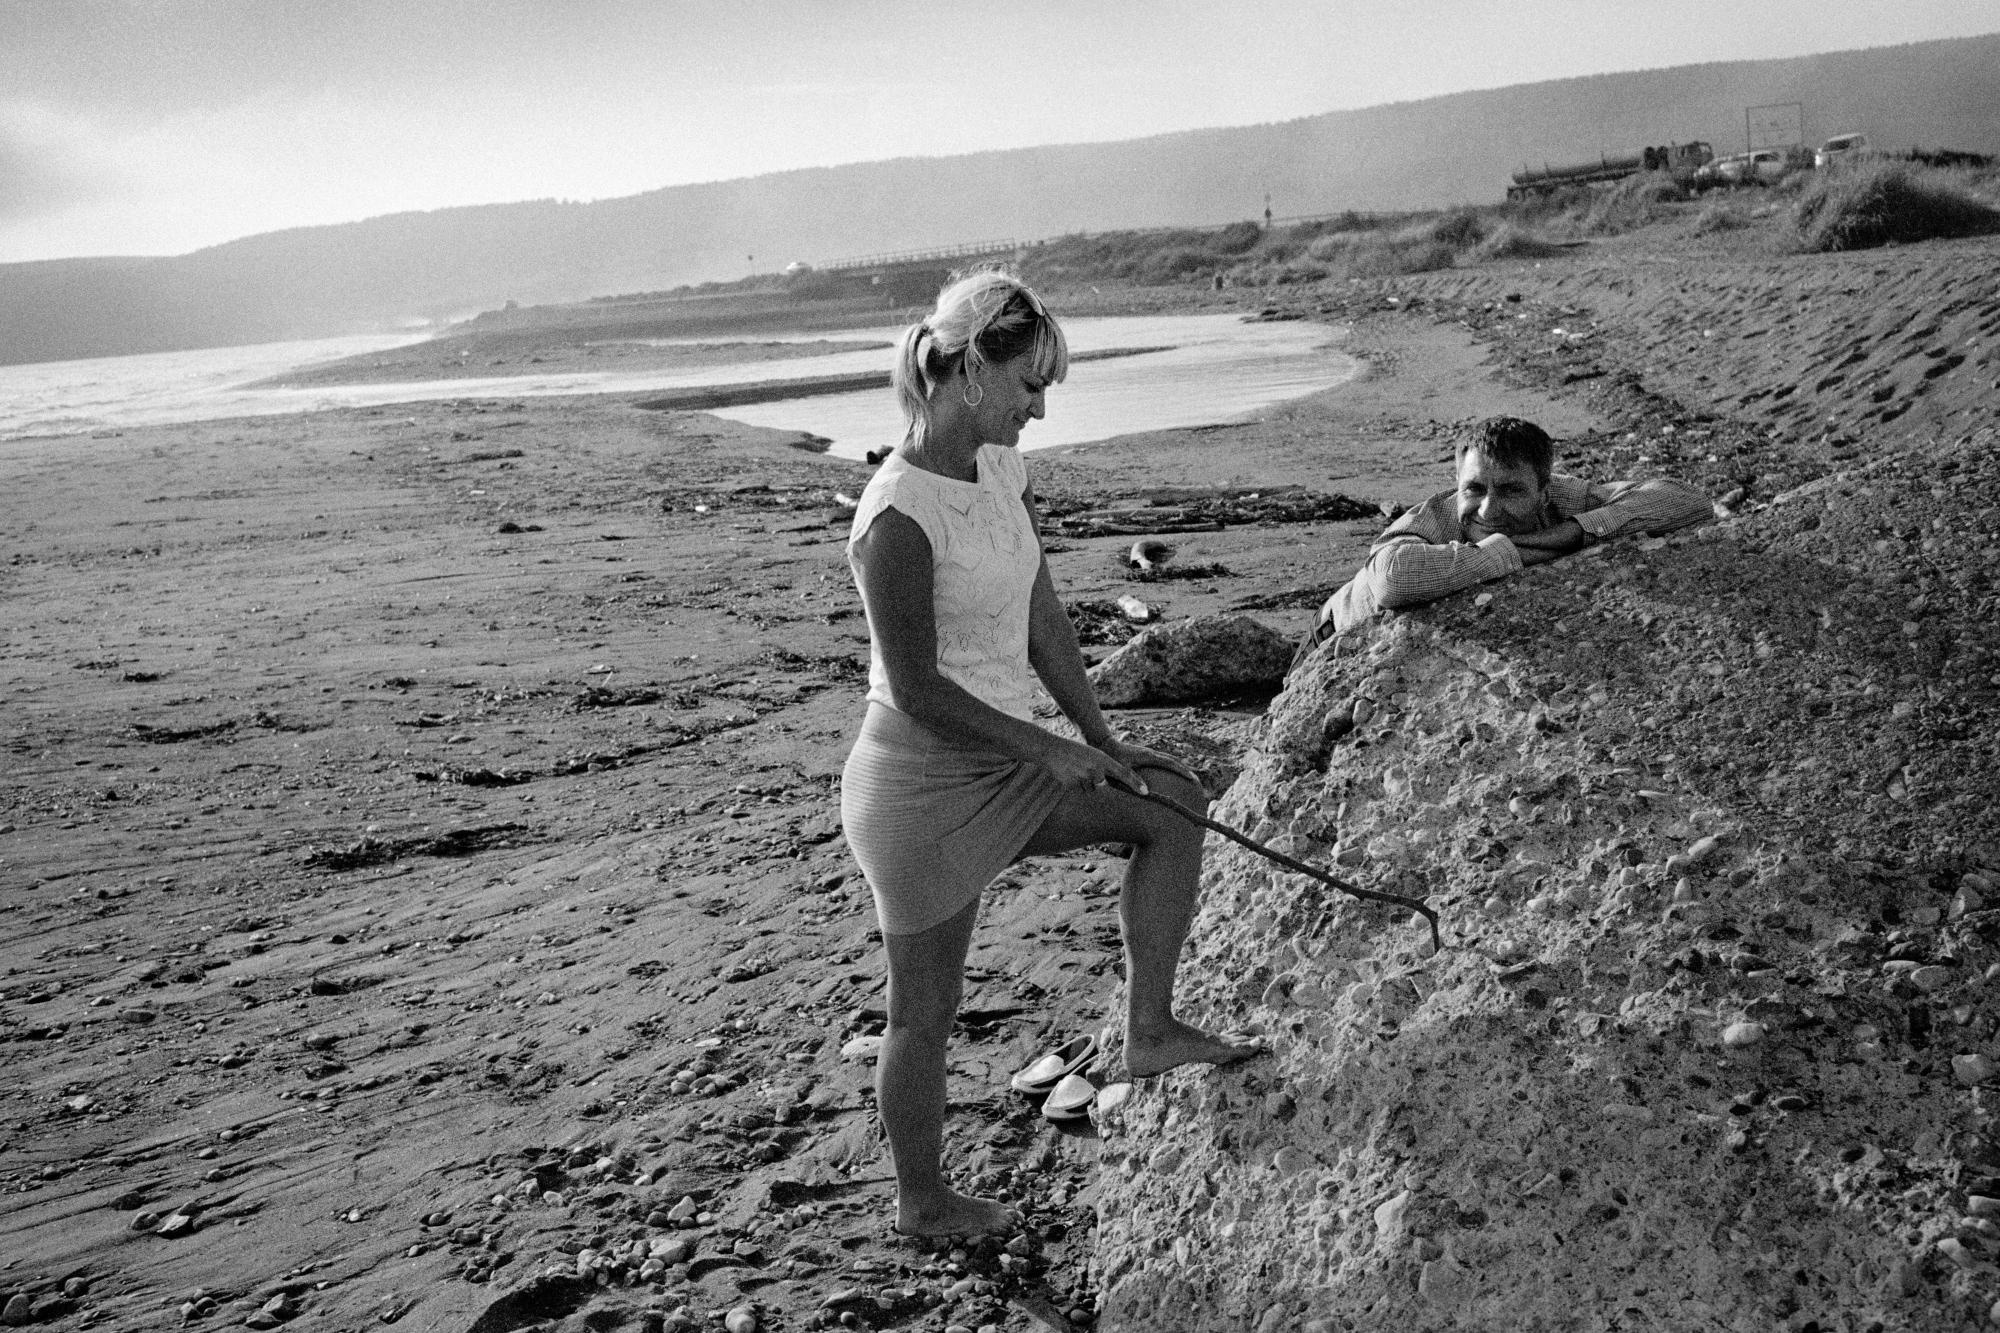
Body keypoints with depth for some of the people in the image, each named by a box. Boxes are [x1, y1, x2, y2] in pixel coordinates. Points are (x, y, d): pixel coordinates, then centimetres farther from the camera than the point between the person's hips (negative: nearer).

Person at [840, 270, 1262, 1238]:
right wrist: (1053, 751, -14)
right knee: (926, 1012, 8)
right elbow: (918, 691, -22)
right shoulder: (898, 516, -24)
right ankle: (922, 1205, 30)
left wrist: (1103, 741, 9)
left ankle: (1147, 1029, 18)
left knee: (1170, 805, 8)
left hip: (1002, 766, 8)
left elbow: (1043, 619, 10)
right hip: (924, 785, -8)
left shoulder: (1002, 471, 2)